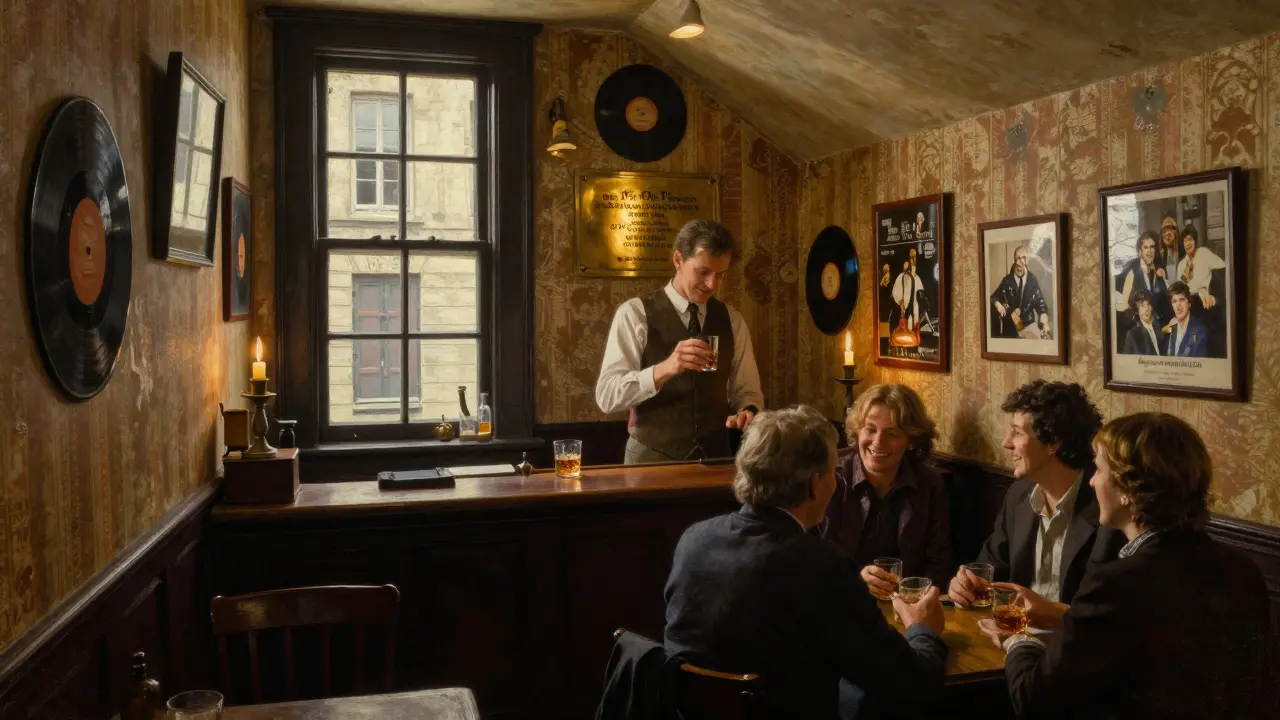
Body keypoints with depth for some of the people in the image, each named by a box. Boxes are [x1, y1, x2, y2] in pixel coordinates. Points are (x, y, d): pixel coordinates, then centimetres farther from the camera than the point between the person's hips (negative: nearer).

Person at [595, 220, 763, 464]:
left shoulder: (732, 320, 6)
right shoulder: (635, 314, -6)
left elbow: (746, 390, 11)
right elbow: (607, 395, -14)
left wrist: (748, 412, -11)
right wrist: (663, 369, -28)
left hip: (715, 458, 5)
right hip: (651, 458, -4)